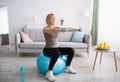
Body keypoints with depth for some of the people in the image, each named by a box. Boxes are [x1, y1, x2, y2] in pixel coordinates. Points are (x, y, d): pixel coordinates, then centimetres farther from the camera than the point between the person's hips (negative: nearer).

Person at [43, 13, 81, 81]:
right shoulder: (45, 29, -11)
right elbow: (52, 31, -34)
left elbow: (67, 29, -2)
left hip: (56, 48, 7)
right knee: (57, 53, -39)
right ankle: (49, 73, -32)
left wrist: (76, 29, -17)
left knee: (71, 50, -7)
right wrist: (62, 30, -52)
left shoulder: (56, 27, 9)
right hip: (48, 49, -7)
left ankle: (68, 68, 10)